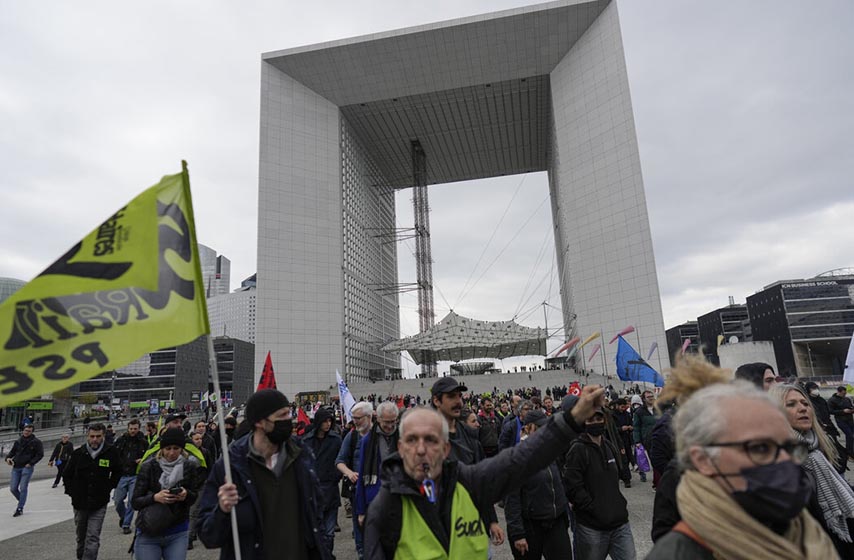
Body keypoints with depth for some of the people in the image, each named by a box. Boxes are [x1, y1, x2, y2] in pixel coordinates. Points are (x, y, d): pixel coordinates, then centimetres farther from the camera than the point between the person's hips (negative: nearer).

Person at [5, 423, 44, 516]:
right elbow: (12, 451, 21)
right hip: (16, 468, 5)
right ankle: (22, 502, 27)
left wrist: (30, 463, -12)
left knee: (23, 488, -7)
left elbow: (40, 454, -4)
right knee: (13, 488, 3)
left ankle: (20, 509, 1)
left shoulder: (36, 442, -2)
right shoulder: (18, 441, 11)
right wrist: (8, 458, 0)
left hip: (27, 468, -5)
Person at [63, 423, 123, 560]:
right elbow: (67, 475, 10)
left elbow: (117, 472, 8)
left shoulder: (111, 452, -9)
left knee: (93, 538, -8)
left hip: (99, 504, -3)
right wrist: (72, 492, 2)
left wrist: (108, 487, 0)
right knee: (81, 537, 20)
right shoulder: (78, 453, -5)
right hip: (80, 503, 3)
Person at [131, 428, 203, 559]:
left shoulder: (189, 466, -5)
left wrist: (186, 495, -20)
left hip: (178, 534, 1)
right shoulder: (149, 466, -9)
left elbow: (195, 497, 2)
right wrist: (154, 497, -25)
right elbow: (135, 502, -6)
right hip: (149, 534, -1)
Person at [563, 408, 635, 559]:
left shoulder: (610, 446, 9)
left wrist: (621, 505, 11)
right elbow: (573, 488, -17)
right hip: (591, 528, -6)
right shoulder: (577, 449, -12)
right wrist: (596, 510, -16)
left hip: (620, 523, 6)